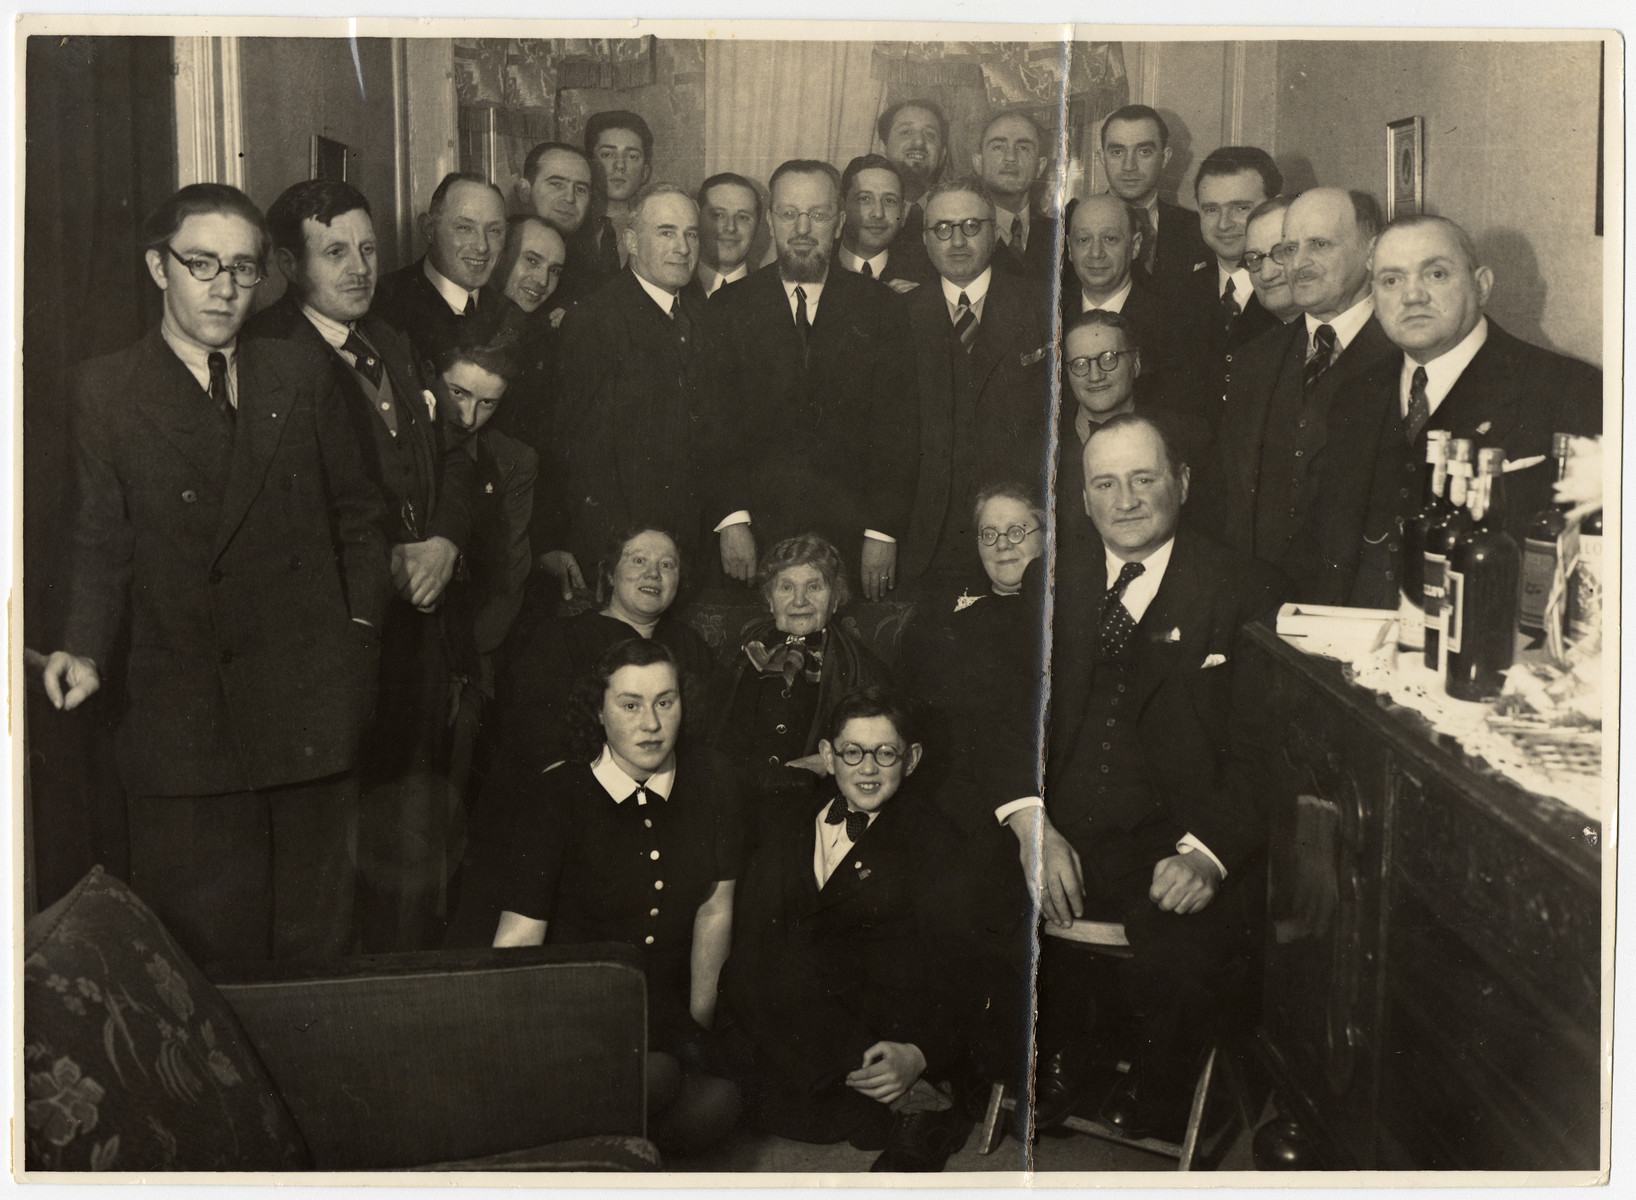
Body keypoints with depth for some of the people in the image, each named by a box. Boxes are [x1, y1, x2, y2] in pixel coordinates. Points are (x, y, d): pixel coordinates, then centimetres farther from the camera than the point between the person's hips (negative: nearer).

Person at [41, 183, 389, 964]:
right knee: (200, 942, 4)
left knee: (315, 933, 9)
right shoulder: (107, 390, 4)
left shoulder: (304, 377, 9)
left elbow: (357, 513, 13)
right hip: (181, 716, -1)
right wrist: (87, 650, -13)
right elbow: (101, 542, 2)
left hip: (310, 708, 2)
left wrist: (361, 627, 5)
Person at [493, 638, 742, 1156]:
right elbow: (518, 937, -11)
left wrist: (699, 1022, 7)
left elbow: (714, 910, 11)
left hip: (673, 1018, 4)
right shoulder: (557, 793, -6)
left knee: (719, 1101, -26)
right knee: (655, 1079, -34)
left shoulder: (709, 780, 5)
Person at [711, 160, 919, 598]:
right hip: (756, 536, 0)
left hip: (851, 536, 1)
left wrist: (884, 532, -6)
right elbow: (714, 427, 0)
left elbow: (897, 429, 2)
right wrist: (731, 519, -11)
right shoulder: (730, 308, 5)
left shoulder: (879, 307, 6)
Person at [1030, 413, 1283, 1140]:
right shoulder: (1062, 593, 17)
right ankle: (1057, 1073, 4)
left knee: (1179, 954, -32)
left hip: (1176, 854, -3)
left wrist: (1209, 852, -19)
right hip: (1066, 844, 3)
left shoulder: (1244, 595, 5)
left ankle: (1156, 1107, 1)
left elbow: (1266, 750, -3)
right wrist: (1035, 827, -11)